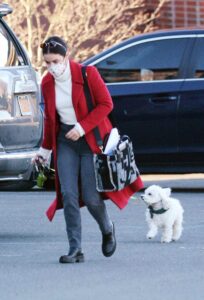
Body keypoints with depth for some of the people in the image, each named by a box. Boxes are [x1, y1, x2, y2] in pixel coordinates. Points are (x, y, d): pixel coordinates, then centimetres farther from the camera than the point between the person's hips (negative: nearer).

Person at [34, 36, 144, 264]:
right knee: (68, 195, -8)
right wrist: (45, 149, 20)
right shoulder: (47, 83, 3)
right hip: (65, 142, 4)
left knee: (90, 196, -6)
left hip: (91, 140, -4)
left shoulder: (87, 74, -11)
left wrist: (82, 127, -18)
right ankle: (75, 250, -5)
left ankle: (107, 230, 26)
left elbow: (106, 104, -9)